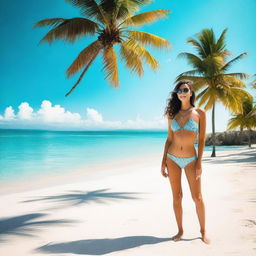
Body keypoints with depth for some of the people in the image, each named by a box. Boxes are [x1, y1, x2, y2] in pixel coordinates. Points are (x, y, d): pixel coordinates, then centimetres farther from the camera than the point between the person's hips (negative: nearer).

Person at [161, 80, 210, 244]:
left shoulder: (200, 113, -2)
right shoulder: (172, 114, 5)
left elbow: (202, 140, -4)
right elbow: (169, 139, 7)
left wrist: (199, 163, -10)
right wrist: (163, 162, 2)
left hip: (190, 160, -2)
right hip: (172, 159, 2)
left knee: (197, 197, 2)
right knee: (177, 197, 7)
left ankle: (203, 231, 21)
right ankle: (180, 231, 22)